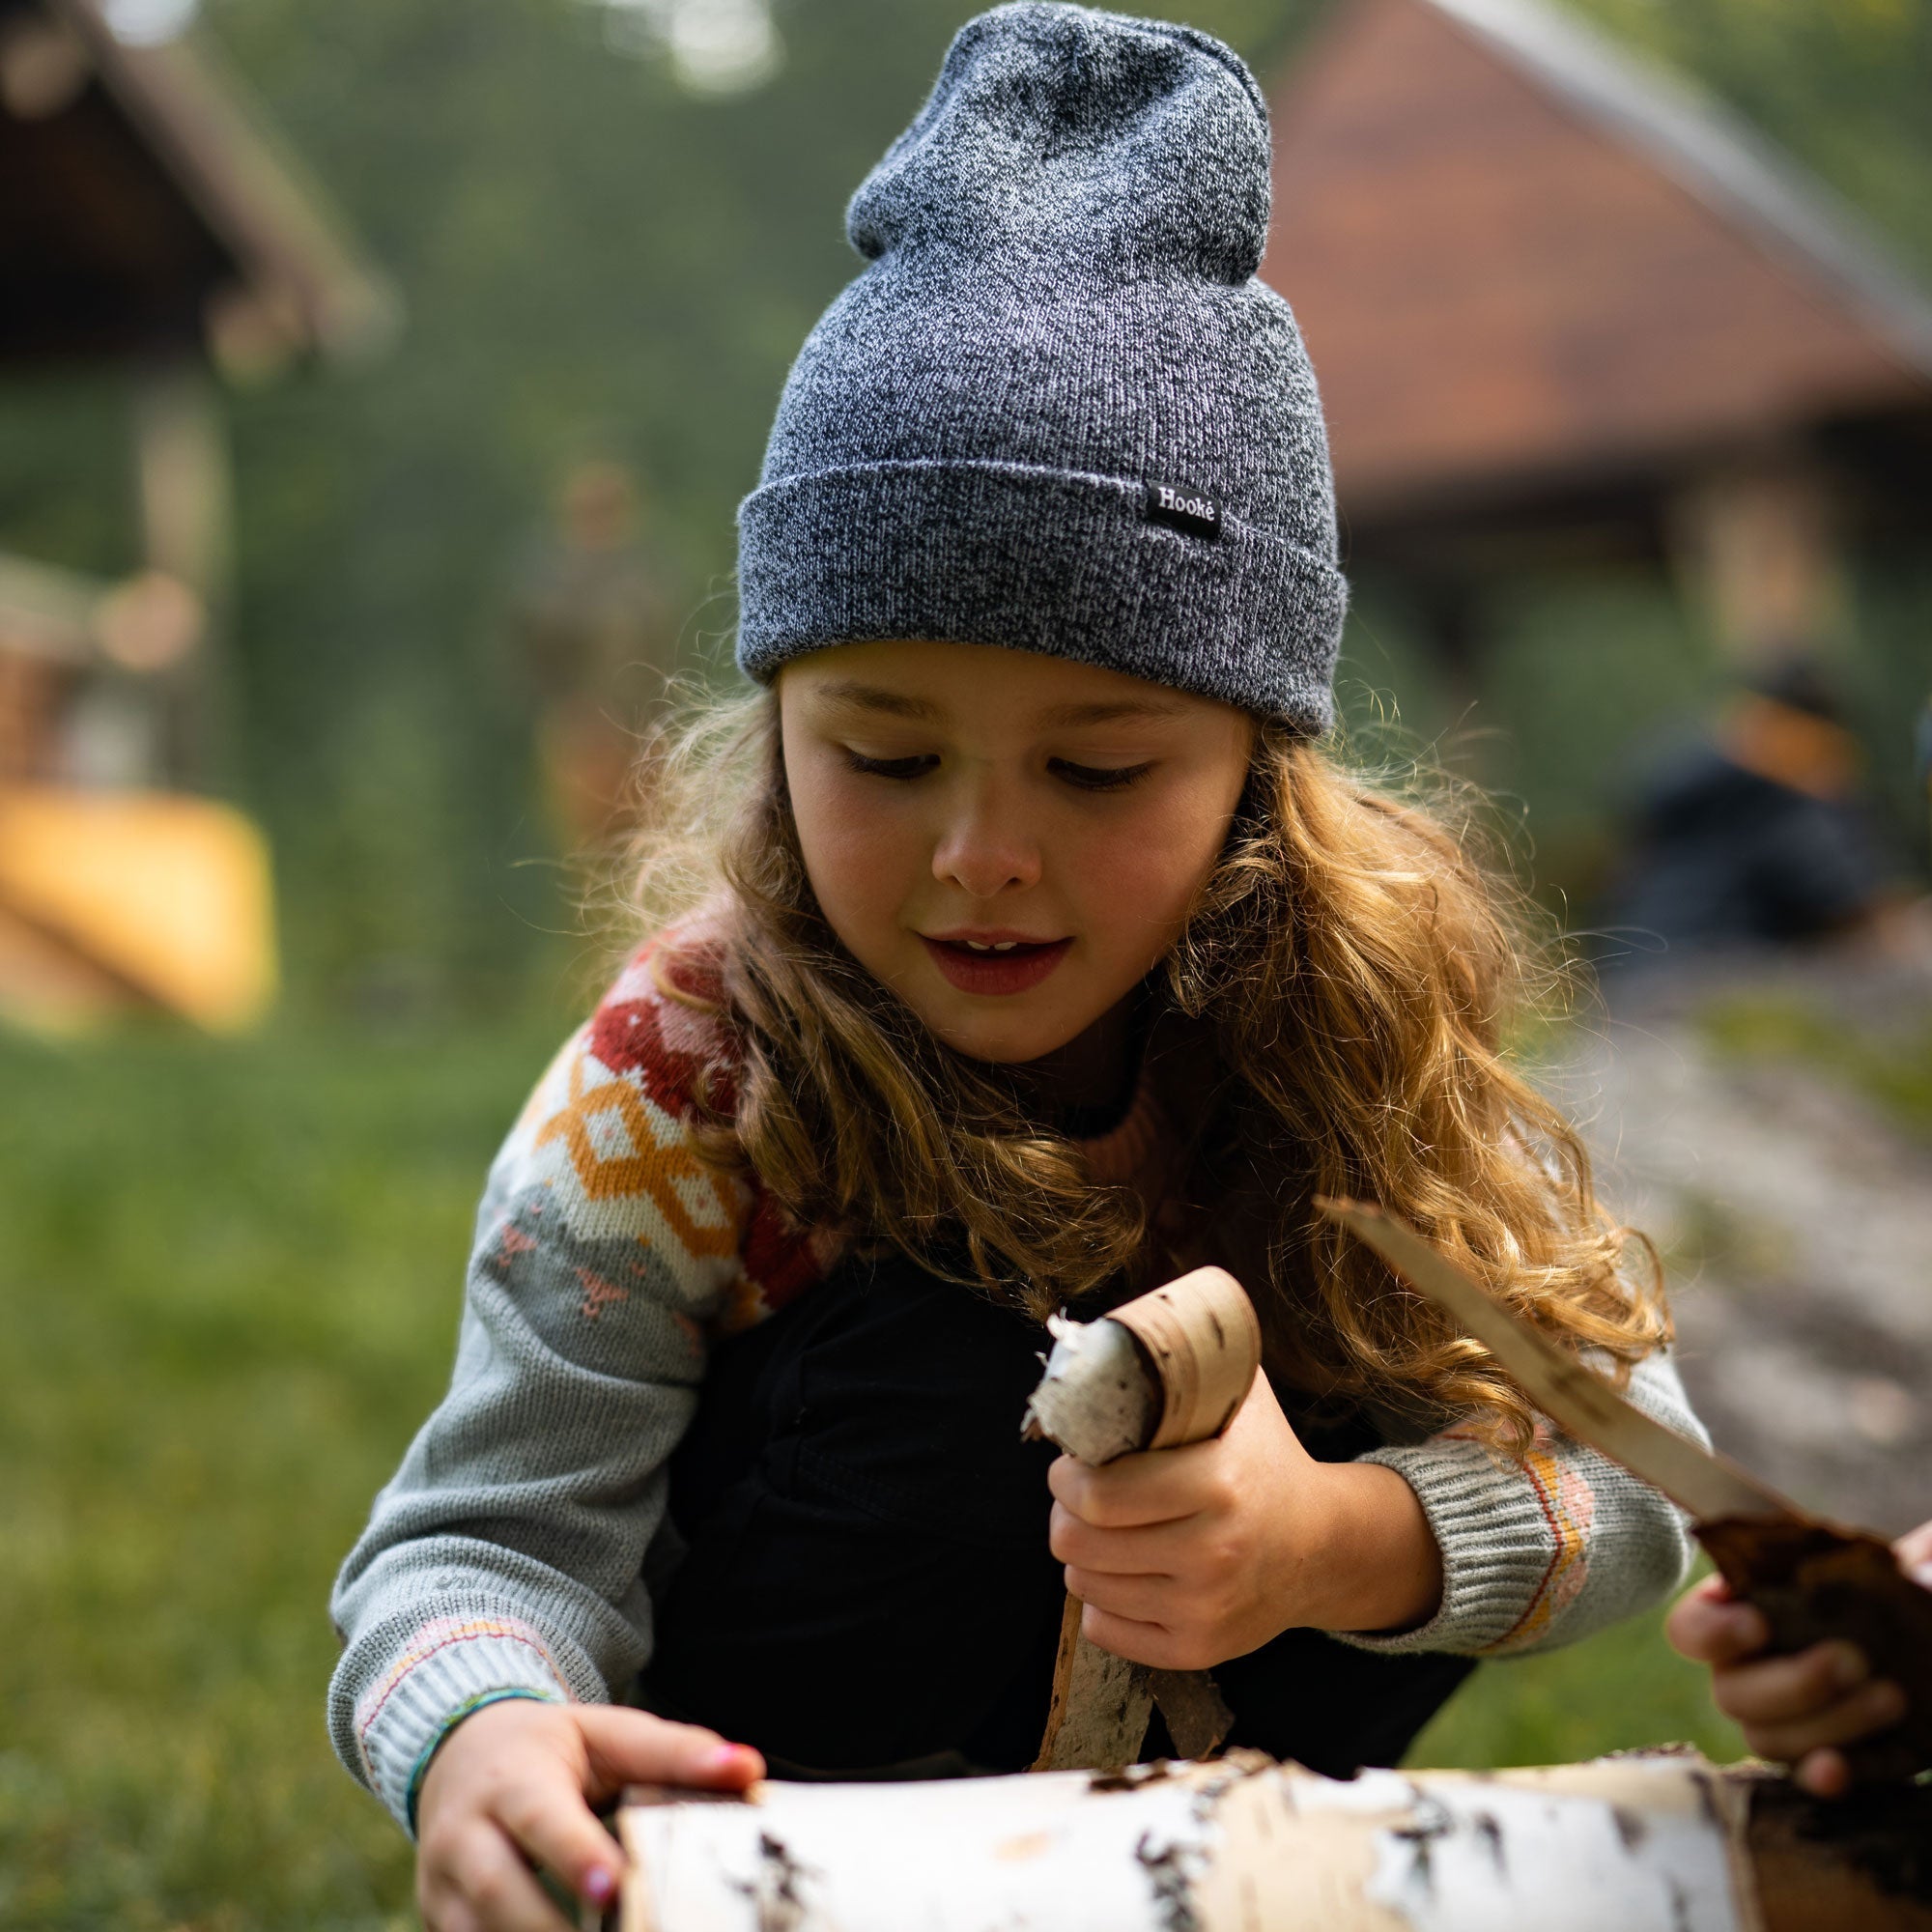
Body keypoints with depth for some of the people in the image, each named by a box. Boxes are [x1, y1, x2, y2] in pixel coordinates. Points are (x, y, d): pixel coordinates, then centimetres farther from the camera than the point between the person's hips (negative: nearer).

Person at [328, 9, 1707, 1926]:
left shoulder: (1354, 1017, -19)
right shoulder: (676, 1088, -24)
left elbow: (1619, 1446, -19)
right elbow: (494, 1534, -25)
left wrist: (1326, 1543, -40)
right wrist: (481, 1743, -49)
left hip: (1187, 1720, 3)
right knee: (943, 1364, -28)